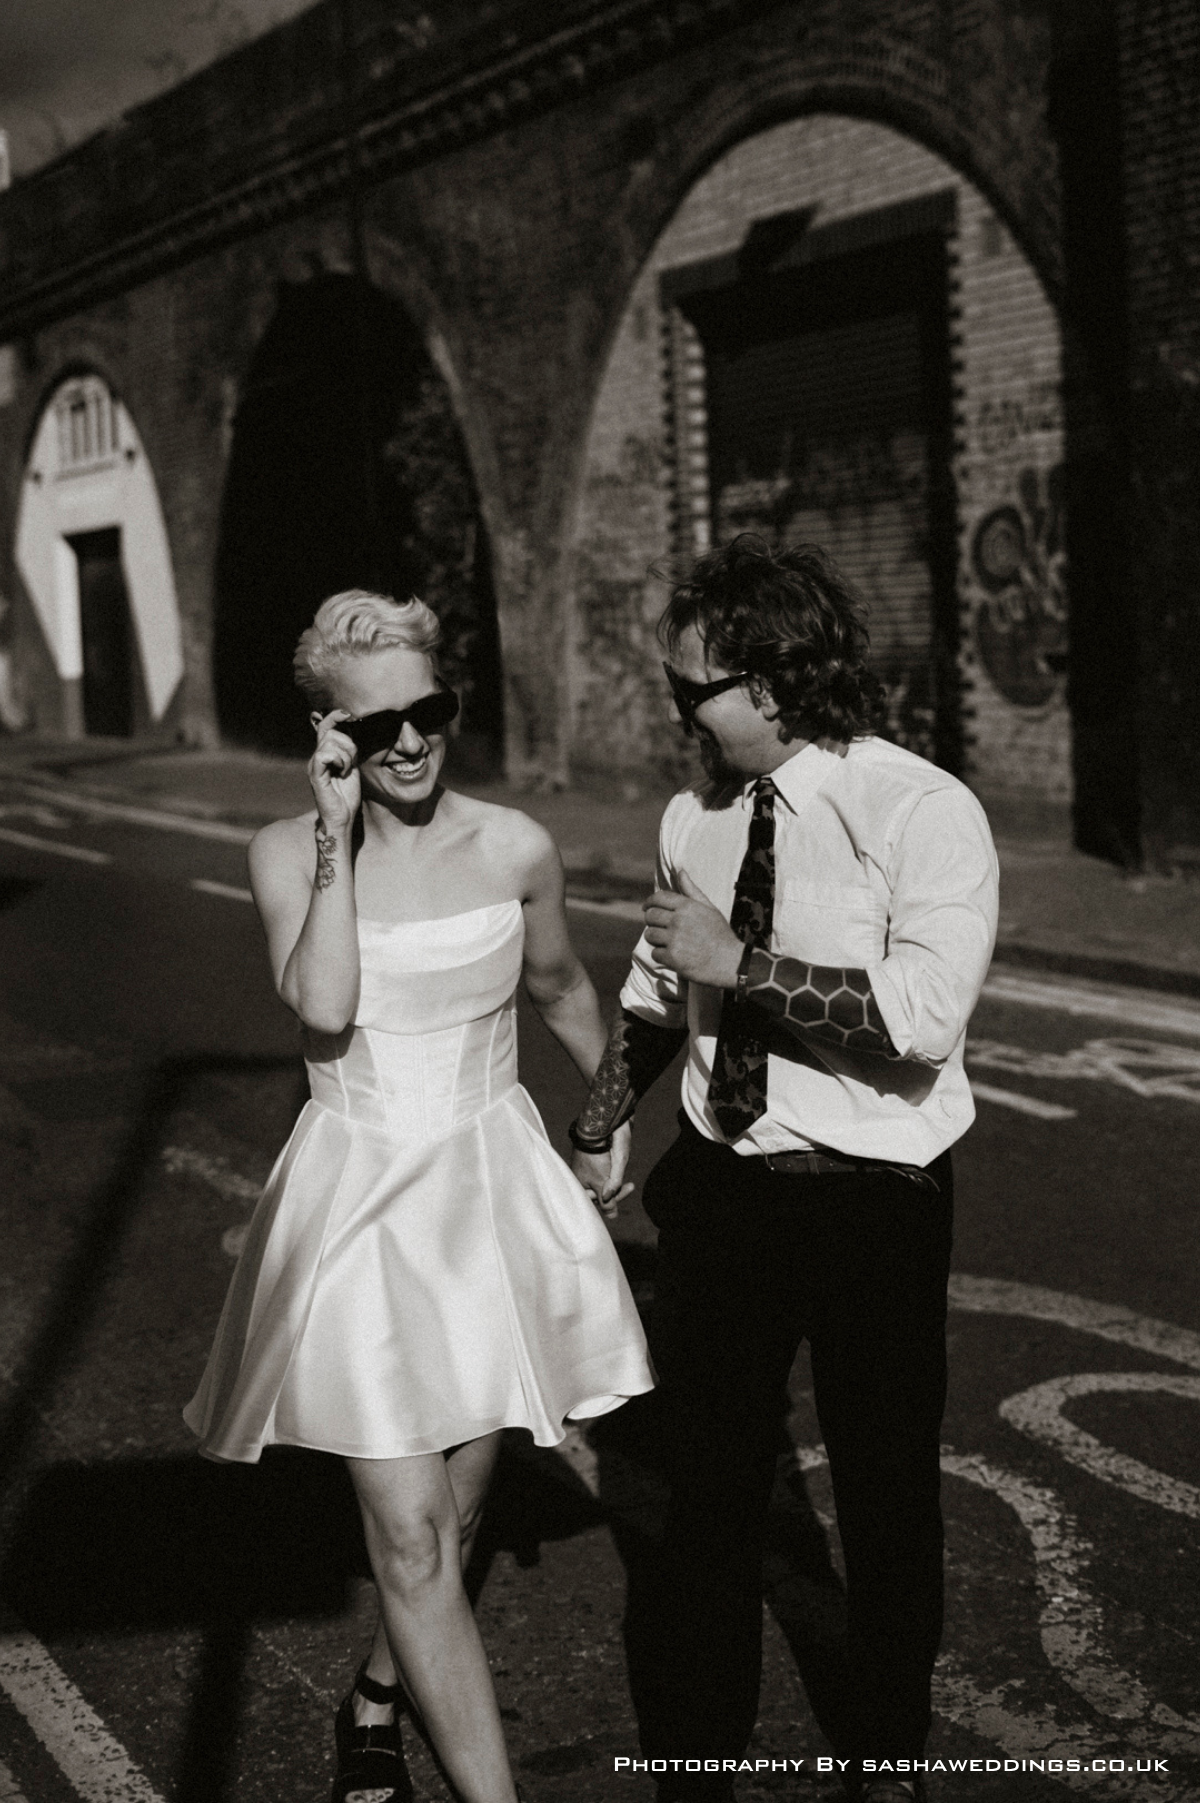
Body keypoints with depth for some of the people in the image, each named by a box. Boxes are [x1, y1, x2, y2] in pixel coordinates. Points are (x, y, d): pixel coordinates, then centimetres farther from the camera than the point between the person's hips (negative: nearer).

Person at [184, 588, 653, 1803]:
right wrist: (338, 834, -22)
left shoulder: (513, 850, -3)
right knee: (409, 1536, -6)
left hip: (491, 1193, 2)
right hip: (360, 1203, -2)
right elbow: (322, 1004, -23)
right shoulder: (287, 853, -6)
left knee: (454, 1515, 14)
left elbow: (561, 992, 15)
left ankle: (377, 1703, 42)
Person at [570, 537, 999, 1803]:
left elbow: (925, 1012, -30)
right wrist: (599, 1130, 16)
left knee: (886, 1497, 13)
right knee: (708, 1486, 15)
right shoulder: (695, 817, 2)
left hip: (874, 1206, -4)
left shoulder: (923, 813, -16)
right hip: (722, 1189, 5)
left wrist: (737, 959, -28)